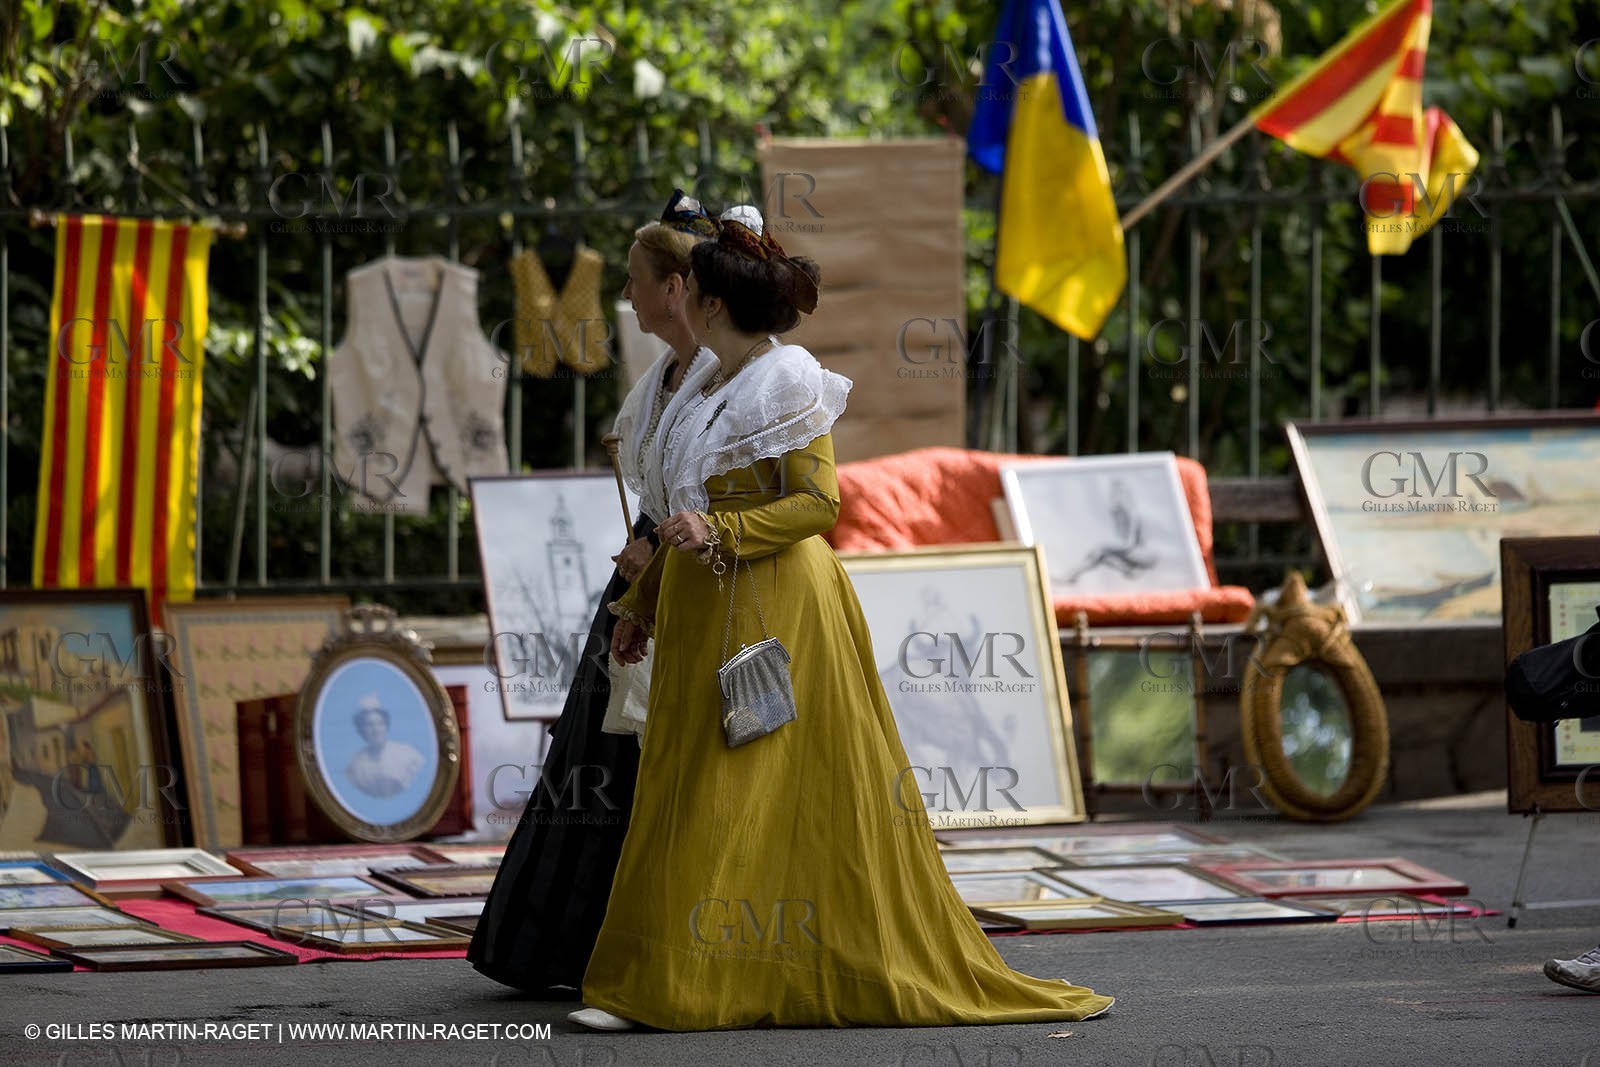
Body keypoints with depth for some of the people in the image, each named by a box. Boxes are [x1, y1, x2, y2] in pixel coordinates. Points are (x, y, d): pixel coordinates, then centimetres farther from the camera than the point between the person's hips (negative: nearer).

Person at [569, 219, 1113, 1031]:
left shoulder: (785, 381, -11)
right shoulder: (718, 389, 15)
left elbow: (818, 504, -16)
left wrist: (719, 532, -25)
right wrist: (643, 600, 24)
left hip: (776, 610, -9)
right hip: (709, 615, 9)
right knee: (686, 796, 6)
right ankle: (652, 982, 7)